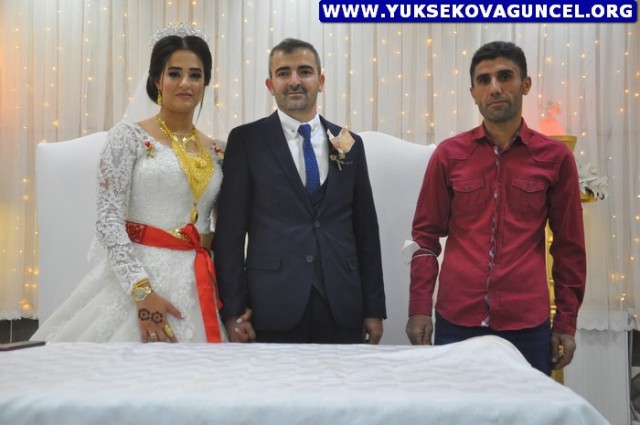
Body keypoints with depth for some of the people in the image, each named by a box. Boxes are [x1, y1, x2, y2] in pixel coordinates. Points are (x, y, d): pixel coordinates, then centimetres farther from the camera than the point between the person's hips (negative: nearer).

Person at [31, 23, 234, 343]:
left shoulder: (215, 152, 10)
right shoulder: (128, 137, -4)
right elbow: (108, 220, -10)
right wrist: (142, 291, -19)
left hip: (198, 285, 4)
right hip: (139, 279, -4)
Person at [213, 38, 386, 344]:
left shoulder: (350, 144, 10)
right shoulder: (246, 140, 1)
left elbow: (366, 230, 10)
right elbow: (230, 230, -2)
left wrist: (374, 308, 7)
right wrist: (232, 310, -7)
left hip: (342, 308, 3)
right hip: (273, 309, -2)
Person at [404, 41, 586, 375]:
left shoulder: (554, 157, 3)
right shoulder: (448, 155, 3)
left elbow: (569, 246, 6)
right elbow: (426, 235, 6)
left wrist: (566, 323, 6)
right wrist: (419, 308, 0)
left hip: (528, 323, 0)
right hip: (456, 320, 0)